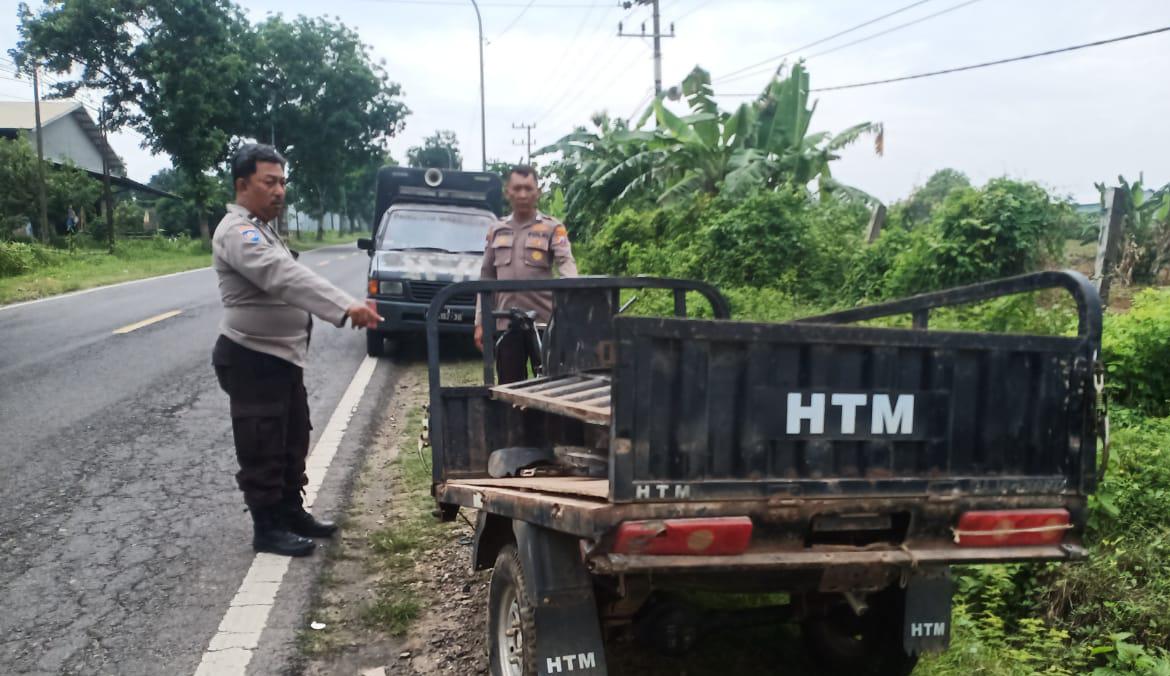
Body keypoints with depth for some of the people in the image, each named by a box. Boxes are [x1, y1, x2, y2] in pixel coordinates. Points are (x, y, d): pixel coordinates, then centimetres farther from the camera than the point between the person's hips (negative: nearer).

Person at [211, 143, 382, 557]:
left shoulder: (260, 229, 15)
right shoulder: (237, 232, -20)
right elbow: (286, 277, -35)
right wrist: (346, 307, -45)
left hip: (282, 356, 10)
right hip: (253, 360, -10)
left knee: (292, 442, 18)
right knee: (263, 450, 0)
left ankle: (292, 513, 31)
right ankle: (267, 529, 11)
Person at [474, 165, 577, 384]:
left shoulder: (552, 228, 3)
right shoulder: (496, 231, 14)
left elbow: (566, 263, -11)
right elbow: (486, 278, 15)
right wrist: (480, 322, 10)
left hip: (544, 322, -3)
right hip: (506, 324, 3)